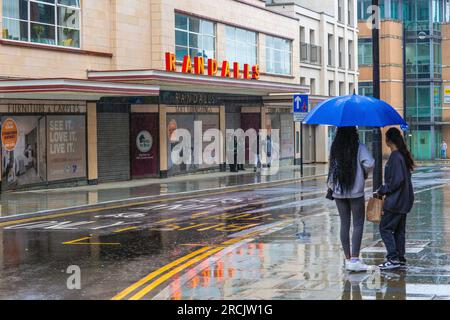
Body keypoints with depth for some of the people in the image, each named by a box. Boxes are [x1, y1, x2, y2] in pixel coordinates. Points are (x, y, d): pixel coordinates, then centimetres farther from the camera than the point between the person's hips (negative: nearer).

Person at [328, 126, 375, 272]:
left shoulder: (335, 148, 1)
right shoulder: (358, 147, -9)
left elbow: (332, 167, 0)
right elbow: (369, 163, -21)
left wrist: (331, 186, 12)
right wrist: (366, 173, 0)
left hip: (339, 192, 4)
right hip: (356, 192, -4)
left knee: (344, 224, 9)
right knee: (358, 224, 0)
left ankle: (348, 258, 12)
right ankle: (354, 260, -7)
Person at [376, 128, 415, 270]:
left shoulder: (395, 157, -17)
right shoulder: (403, 155, 11)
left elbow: (397, 180, -22)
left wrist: (382, 190, -11)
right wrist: (384, 190, 18)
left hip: (395, 201, -10)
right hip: (404, 201, 10)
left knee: (385, 228, -4)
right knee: (399, 230, 13)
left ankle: (393, 258, -8)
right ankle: (400, 258, 16)